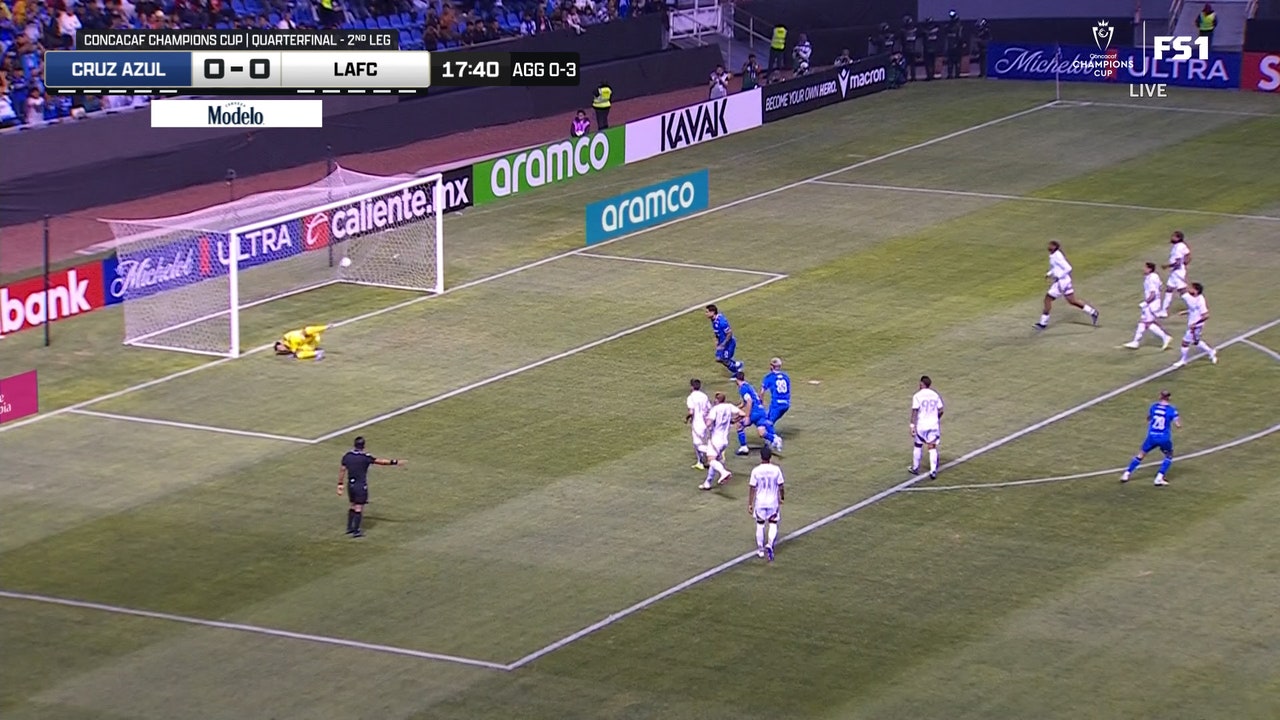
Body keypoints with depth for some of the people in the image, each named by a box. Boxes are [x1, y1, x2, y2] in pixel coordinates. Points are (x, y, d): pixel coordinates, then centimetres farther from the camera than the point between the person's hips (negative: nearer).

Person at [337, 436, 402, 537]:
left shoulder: (347, 456, -2)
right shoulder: (365, 457, -17)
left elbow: (342, 470, 3)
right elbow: (380, 461, -14)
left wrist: (340, 485, 11)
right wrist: (394, 462, -7)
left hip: (350, 485, 5)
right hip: (361, 486, -5)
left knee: (353, 506, 20)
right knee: (359, 508, 2)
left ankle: (349, 528, 26)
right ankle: (356, 531, 4)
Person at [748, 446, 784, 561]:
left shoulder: (756, 471, -10)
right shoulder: (776, 470, -10)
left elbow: (752, 488, -6)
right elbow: (781, 486, -3)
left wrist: (750, 504, 2)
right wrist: (782, 497, 16)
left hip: (760, 502, 1)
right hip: (773, 502, -1)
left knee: (760, 525, 14)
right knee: (773, 525, 10)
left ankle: (760, 550, 22)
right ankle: (770, 544, -13)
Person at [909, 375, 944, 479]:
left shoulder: (917, 396, -9)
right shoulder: (935, 395, 2)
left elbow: (915, 411, -13)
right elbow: (940, 410, 6)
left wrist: (912, 425, -11)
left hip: (921, 425, -2)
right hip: (933, 425, 2)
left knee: (918, 446, 16)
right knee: (933, 448, 1)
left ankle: (915, 468, 29)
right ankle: (933, 471, -9)